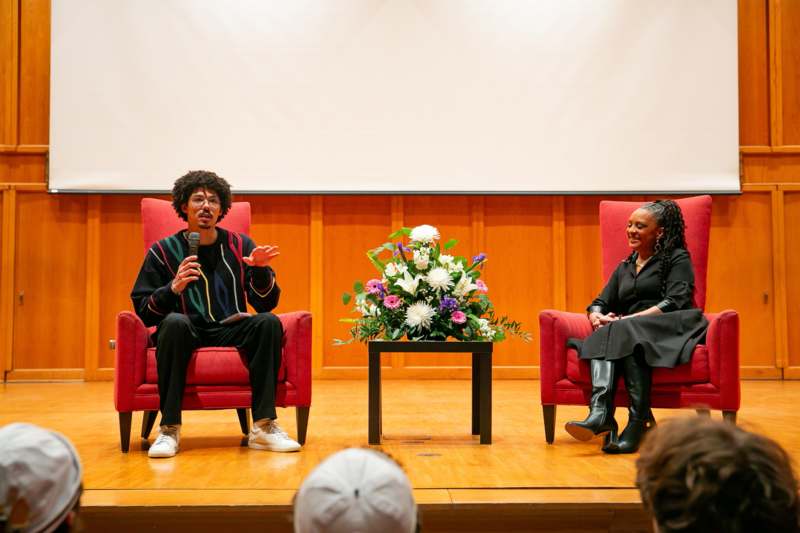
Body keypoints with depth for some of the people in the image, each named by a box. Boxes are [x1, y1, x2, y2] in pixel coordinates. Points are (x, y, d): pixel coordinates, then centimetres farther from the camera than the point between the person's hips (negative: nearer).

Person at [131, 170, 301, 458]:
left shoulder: (240, 245, 8)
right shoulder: (163, 251, 4)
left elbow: (266, 304, 4)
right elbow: (143, 312, -2)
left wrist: (260, 270, -15)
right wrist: (173, 288, -19)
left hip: (230, 331, 2)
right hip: (188, 333, -2)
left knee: (268, 322, -26)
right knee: (175, 322, -34)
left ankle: (263, 426, -25)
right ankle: (169, 428, -28)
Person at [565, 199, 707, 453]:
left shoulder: (677, 258, 9)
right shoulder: (624, 268, 28)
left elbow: (675, 303, -7)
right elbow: (599, 303, 20)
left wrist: (624, 320, -15)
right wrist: (597, 317, -6)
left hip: (666, 333, -4)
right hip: (627, 334, 4)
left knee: (625, 332, -34)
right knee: (605, 334, -29)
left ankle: (638, 421, -40)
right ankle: (600, 412, -50)